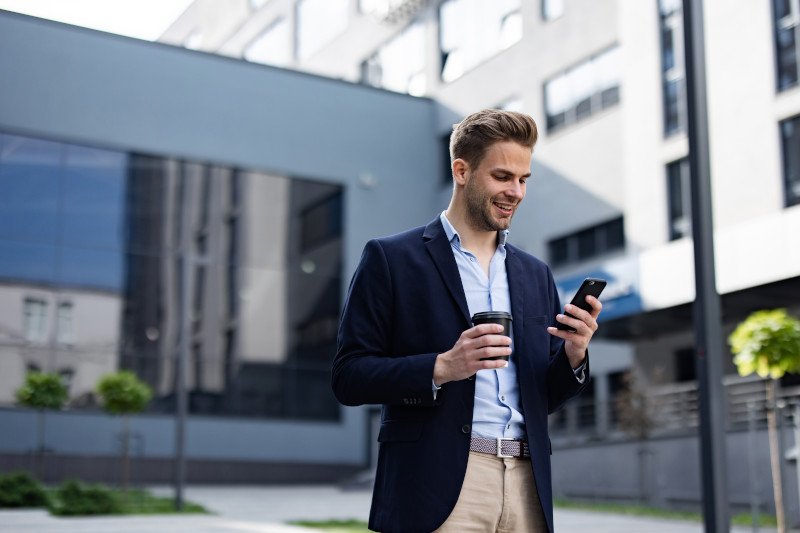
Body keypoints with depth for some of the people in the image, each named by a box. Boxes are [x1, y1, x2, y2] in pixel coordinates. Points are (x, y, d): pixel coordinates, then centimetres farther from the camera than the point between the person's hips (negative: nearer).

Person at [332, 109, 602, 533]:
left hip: (527, 489, 5)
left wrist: (573, 355, -2)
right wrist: (441, 368, -17)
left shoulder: (535, 275, 17)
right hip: (438, 490, -4)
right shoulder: (390, 258, 2)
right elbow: (348, 377, -4)